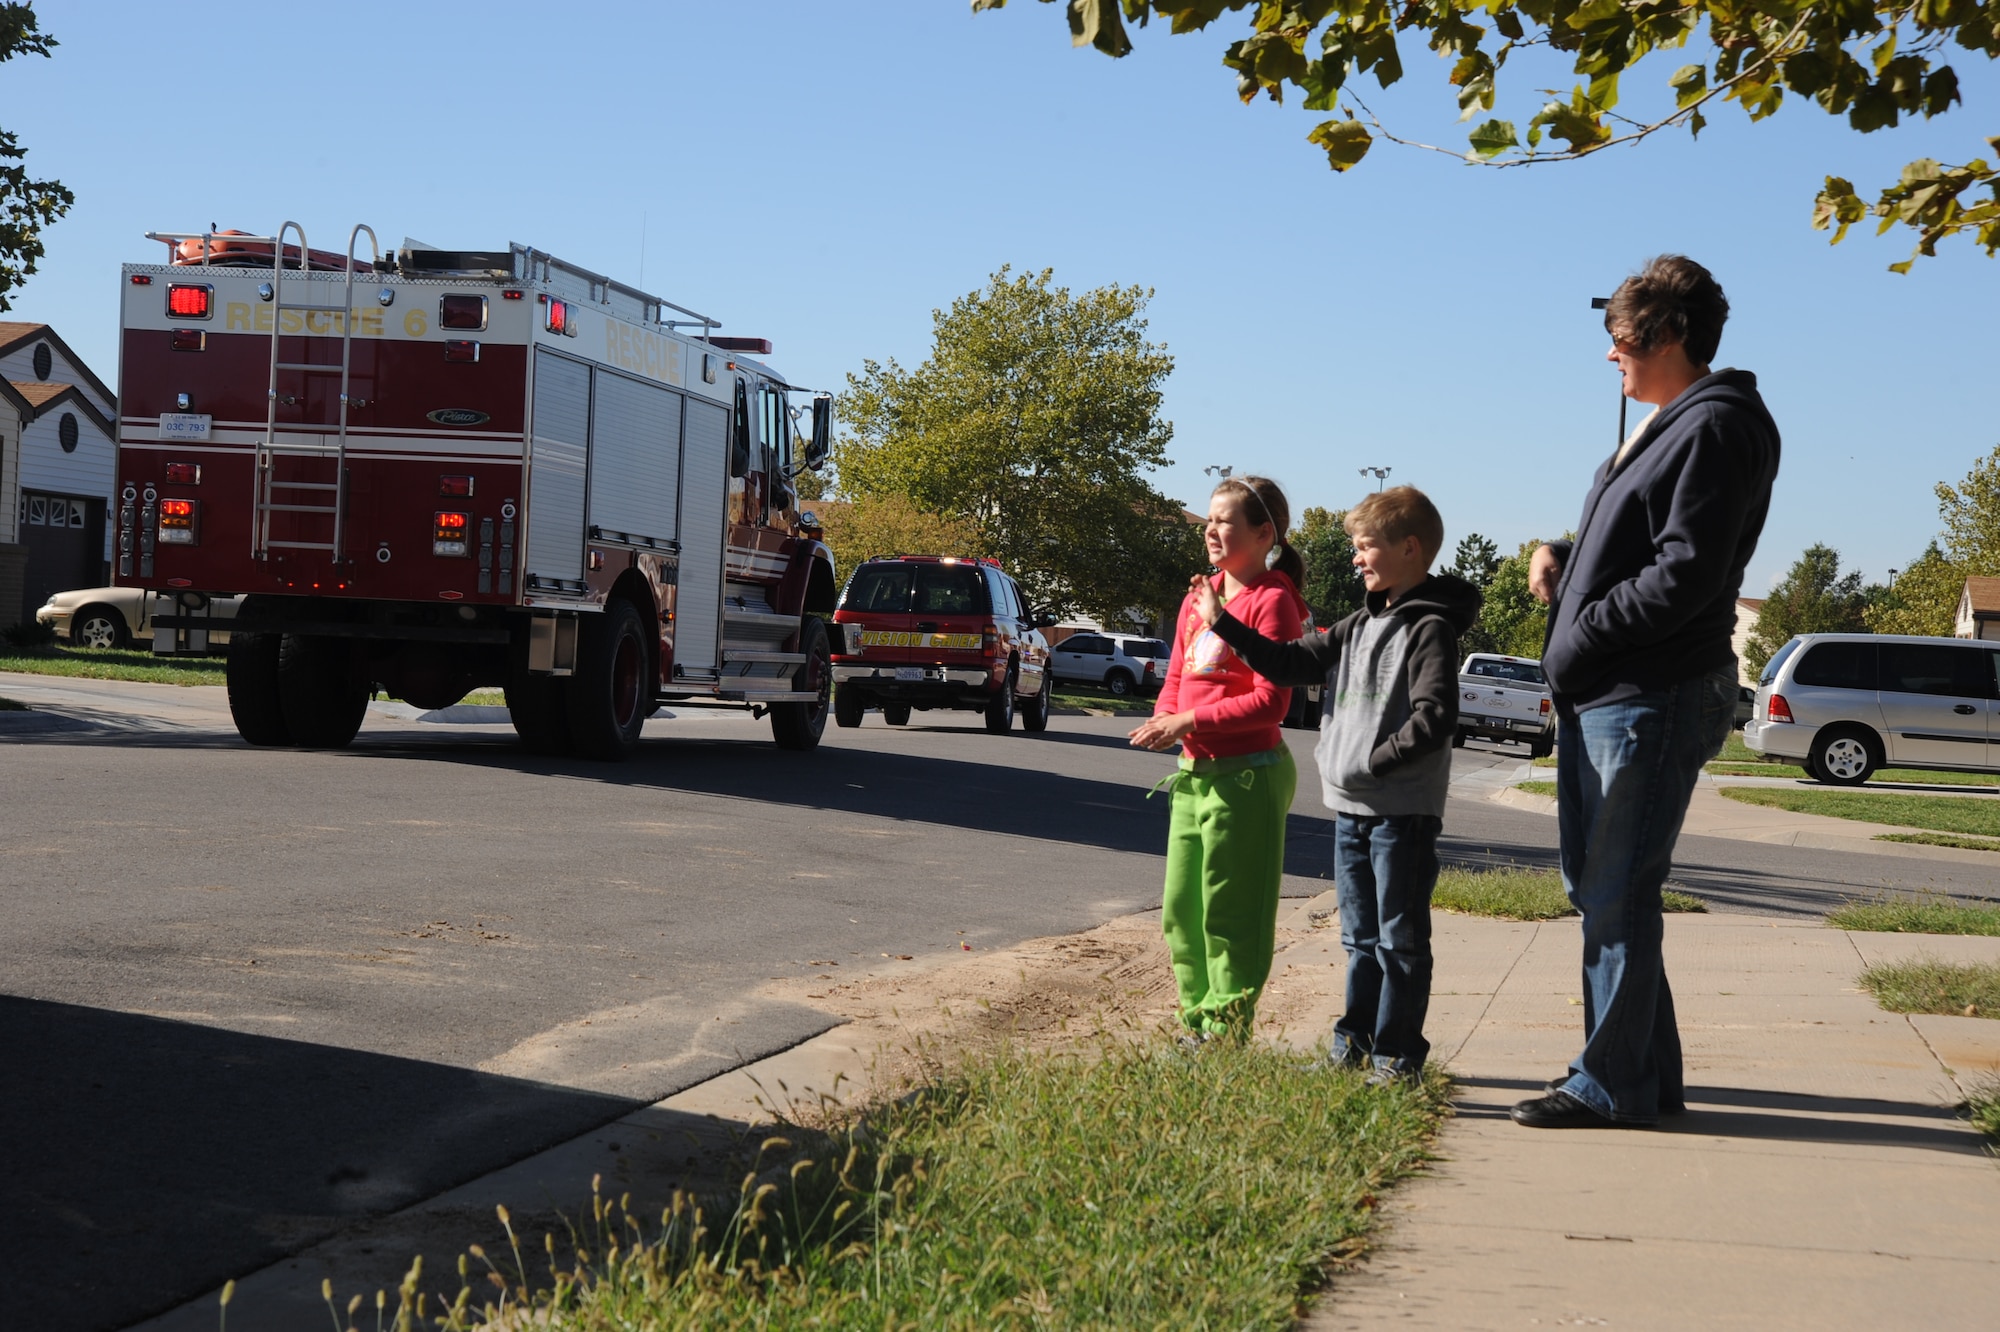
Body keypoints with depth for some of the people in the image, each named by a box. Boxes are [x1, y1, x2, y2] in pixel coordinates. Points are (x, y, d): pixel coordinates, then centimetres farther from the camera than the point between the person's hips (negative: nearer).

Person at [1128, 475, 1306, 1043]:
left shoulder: (1272, 600, -11)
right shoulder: (1198, 596, 14)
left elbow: (1270, 701, -17)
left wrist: (1190, 721, -20)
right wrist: (1162, 721, -3)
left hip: (1247, 774, -8)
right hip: (1193, 772, 8)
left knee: (1228, 912, -2)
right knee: (1180, 908, 13)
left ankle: (1227, 1032, 6)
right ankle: (1197, 1025, 23)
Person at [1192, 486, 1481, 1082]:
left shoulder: (1430, 628, -11)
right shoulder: (1361, 625, 15)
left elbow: (1435, 717, -20)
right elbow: (1292, 663, 12)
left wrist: (1374, 762, -20)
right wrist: (1223, 622, 7)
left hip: (1404, 811, -8)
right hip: (1351, 808, 8)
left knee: (1400, 939, -1)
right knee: (1360, 938, 16)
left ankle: (1397, 1055, 4)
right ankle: (1353, 1044, 24)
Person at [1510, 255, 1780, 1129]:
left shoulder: (1715, 427, -13)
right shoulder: (1662, 427, 18)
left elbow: (1685, 575, -21)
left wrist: (1581, 634, -14)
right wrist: (1559, 555, 7)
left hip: (1652, 699, -10)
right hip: (1600, 697, 10)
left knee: (1618, 894, -7)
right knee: (1600, 889, 14)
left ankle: (1612, 1085, 0)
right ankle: (1646, 1074, 22)